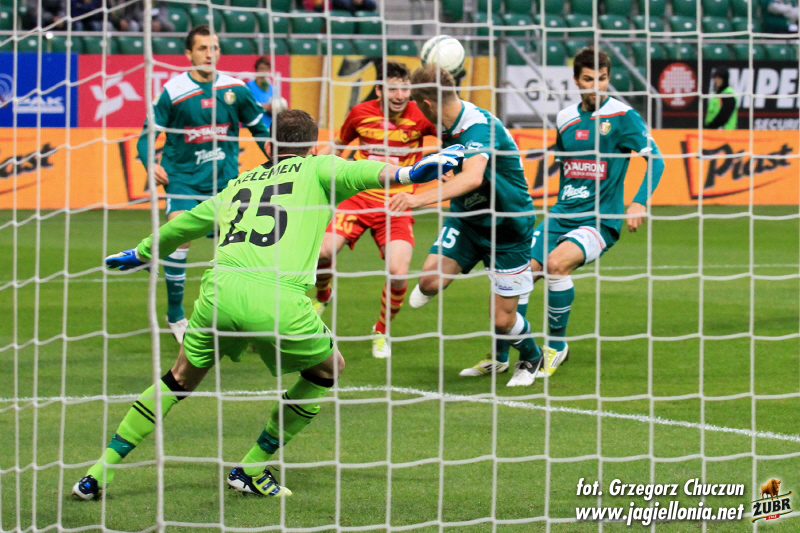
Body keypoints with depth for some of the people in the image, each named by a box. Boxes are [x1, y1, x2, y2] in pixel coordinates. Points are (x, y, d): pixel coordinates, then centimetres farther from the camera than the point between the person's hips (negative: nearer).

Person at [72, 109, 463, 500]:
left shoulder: (236, 185, 29)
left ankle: (102, 469, 23)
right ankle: (251, 469, 24)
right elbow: (358, 172, -6)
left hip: (219, 289, 4)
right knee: (329, 368, 22)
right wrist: (405, 173, -21)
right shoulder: (315, 171, 17)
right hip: (278, 299, -4)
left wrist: (141, 254, 59)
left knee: (181, 379, 25)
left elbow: (181, 226, 42)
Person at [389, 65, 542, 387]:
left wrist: (419, 199, -61)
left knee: (503, 320, -3)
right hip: (466, 217, 7)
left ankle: (531, 357, 32)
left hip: (508, 227, -7)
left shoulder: (479, 127, -32)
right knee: (431, 279, -17)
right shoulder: (450, 124, -6)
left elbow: (472, 178, -51)